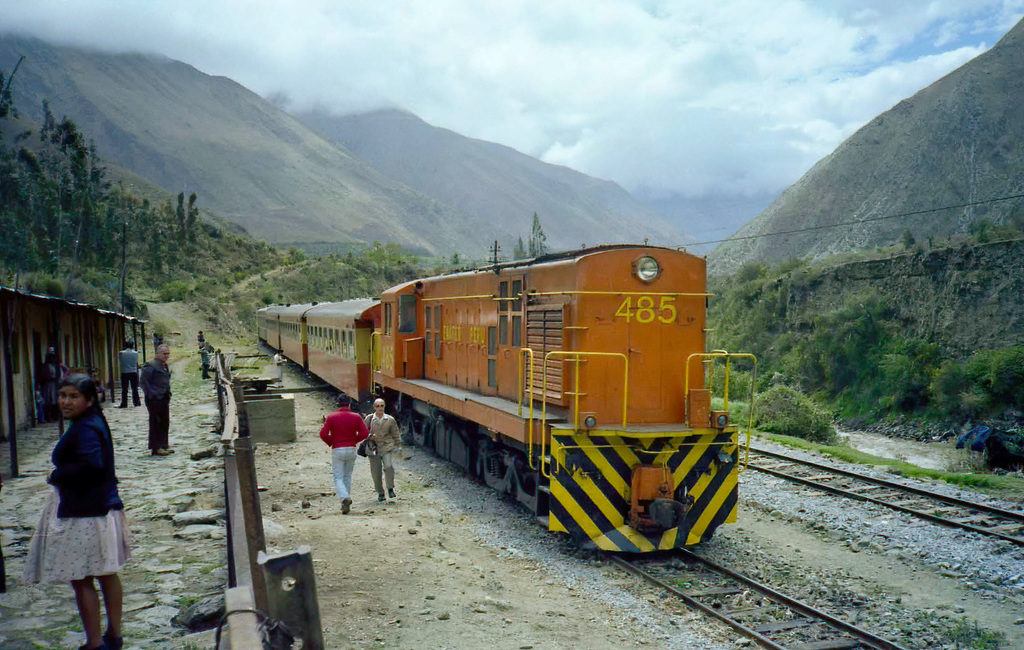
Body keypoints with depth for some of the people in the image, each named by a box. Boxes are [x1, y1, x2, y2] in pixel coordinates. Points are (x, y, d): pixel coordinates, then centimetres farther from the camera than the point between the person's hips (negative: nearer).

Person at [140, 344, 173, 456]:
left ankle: (164, 445, 20)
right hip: (155, 400, -9)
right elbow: (144, 382, -15)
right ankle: (156, 448, 0)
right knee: (156, 423, -4)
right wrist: (151, 395, -18)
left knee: (165, 423, 12)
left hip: (164, 399, 9)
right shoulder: (151, 366, -13)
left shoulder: (165, 366, 15)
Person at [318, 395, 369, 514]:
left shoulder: (331, 417, -3)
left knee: (338, 477, -1)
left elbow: (323, 434, -10)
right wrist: (354, 440, 10)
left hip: (337, 450, -2)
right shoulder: (356, 417, 1)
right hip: (351, 449, 2)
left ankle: (344, 498, -22)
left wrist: (331, 443, 7)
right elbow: (364, 433, -4)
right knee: (348, 476, 17)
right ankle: (347, 498, 18)